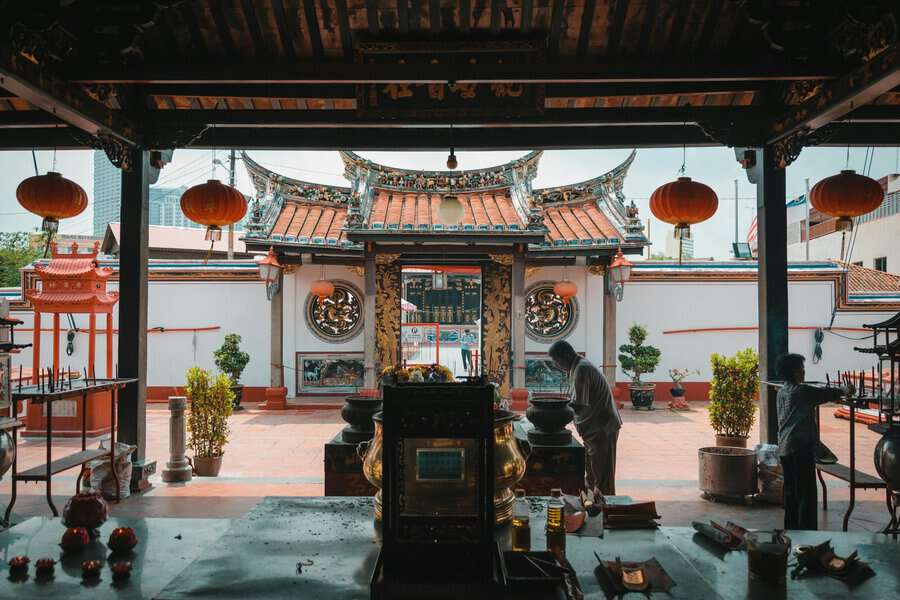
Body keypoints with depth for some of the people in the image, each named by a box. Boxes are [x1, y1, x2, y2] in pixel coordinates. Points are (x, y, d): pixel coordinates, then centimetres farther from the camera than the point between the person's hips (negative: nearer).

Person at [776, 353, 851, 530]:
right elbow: (826, 393, -1)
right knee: (806, 493, -5)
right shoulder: (802, 391, -10)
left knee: (791, 492, 13)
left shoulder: (782, 393, 14)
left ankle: (791, 530, 17)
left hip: (784, 449, 8)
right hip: (801, 448, -8)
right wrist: (844, 391, 17)